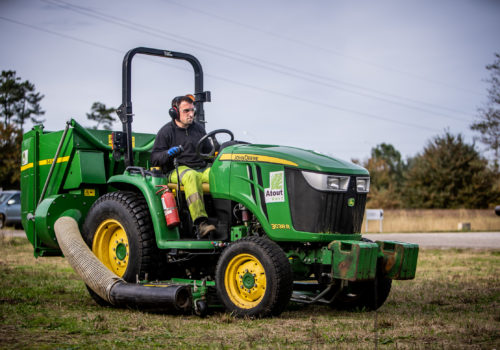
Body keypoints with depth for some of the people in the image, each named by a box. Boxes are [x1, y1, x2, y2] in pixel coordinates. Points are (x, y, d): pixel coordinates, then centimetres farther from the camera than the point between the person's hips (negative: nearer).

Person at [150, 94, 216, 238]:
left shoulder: (199, 129, 22)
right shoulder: (166, 132, 7)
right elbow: (154, 159, 3)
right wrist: (168, 154, -17)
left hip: (202, 168, 4)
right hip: (176, 171, -4)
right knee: (191, 176, -41)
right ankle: (201, 224, -51)